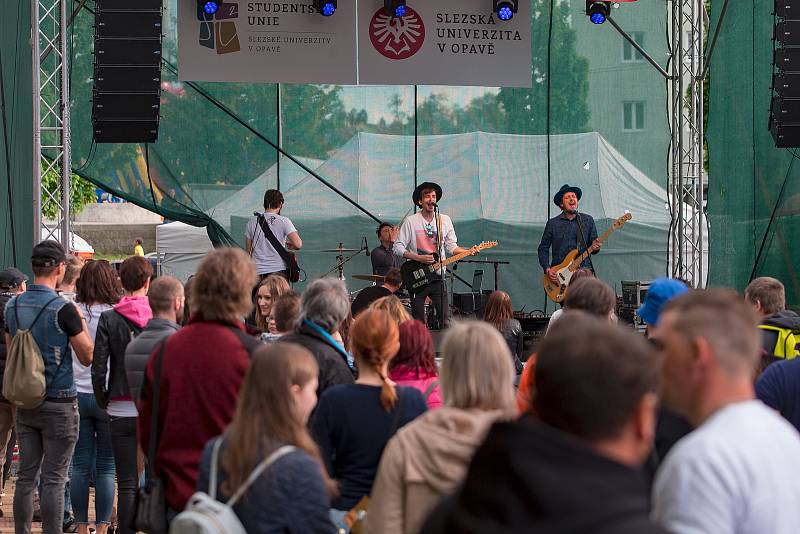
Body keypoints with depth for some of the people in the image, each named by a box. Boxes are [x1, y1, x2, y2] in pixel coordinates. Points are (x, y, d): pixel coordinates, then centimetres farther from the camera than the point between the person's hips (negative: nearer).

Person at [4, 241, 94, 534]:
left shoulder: (13, 305, 5)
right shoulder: (63, 309, -15)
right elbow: (88, 356, -8)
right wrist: (80, 320, 2)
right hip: (59, 403, -6)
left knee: (26, 475, 10)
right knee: (53, 479, -3)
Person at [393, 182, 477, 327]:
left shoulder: (445, 220, 8)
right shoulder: (411, 221, -3)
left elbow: (451, 247, 10)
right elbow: (397, 248, -5)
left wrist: (468, 251, -8)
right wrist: (418, 258, -17)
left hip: (437, 277, 3)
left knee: (444, 320, -4)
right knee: (418, 323, -2)